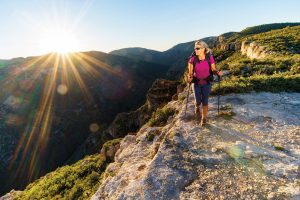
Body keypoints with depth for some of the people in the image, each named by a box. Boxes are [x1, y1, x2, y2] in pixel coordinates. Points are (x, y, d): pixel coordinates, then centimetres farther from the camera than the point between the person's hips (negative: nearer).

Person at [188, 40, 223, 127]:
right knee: (198, 101, 8)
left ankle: (204, 118, 17)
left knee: (205, 101, 0)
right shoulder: (192, 59, -16)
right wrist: (190, 77, -29)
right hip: (196, 83, 1)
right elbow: (190, 72, -8)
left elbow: (213, 69, -5)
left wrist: (218, 72, -26)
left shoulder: (210, 58, -15)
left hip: (207, 83, 0)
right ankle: (197, 107, 46)